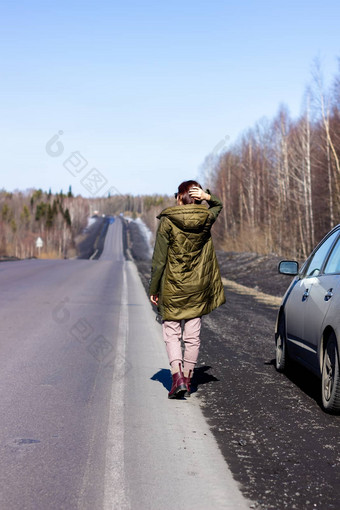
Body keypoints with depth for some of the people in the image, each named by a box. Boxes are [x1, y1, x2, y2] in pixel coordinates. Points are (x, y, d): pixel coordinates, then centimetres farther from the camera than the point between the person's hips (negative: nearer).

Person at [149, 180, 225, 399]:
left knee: (172, 333, 7)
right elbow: (218, 205, 23)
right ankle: (188, 380, 16)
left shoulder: (167, 221, -12)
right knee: (193, 335, 11)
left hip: (172, 288, -3)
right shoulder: (206, 219, -3)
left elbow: (159, 260, -11)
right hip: (198, 287, 3)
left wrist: (153, 289, -2)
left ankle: (178, 377, -9)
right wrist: (207, 196, 0)